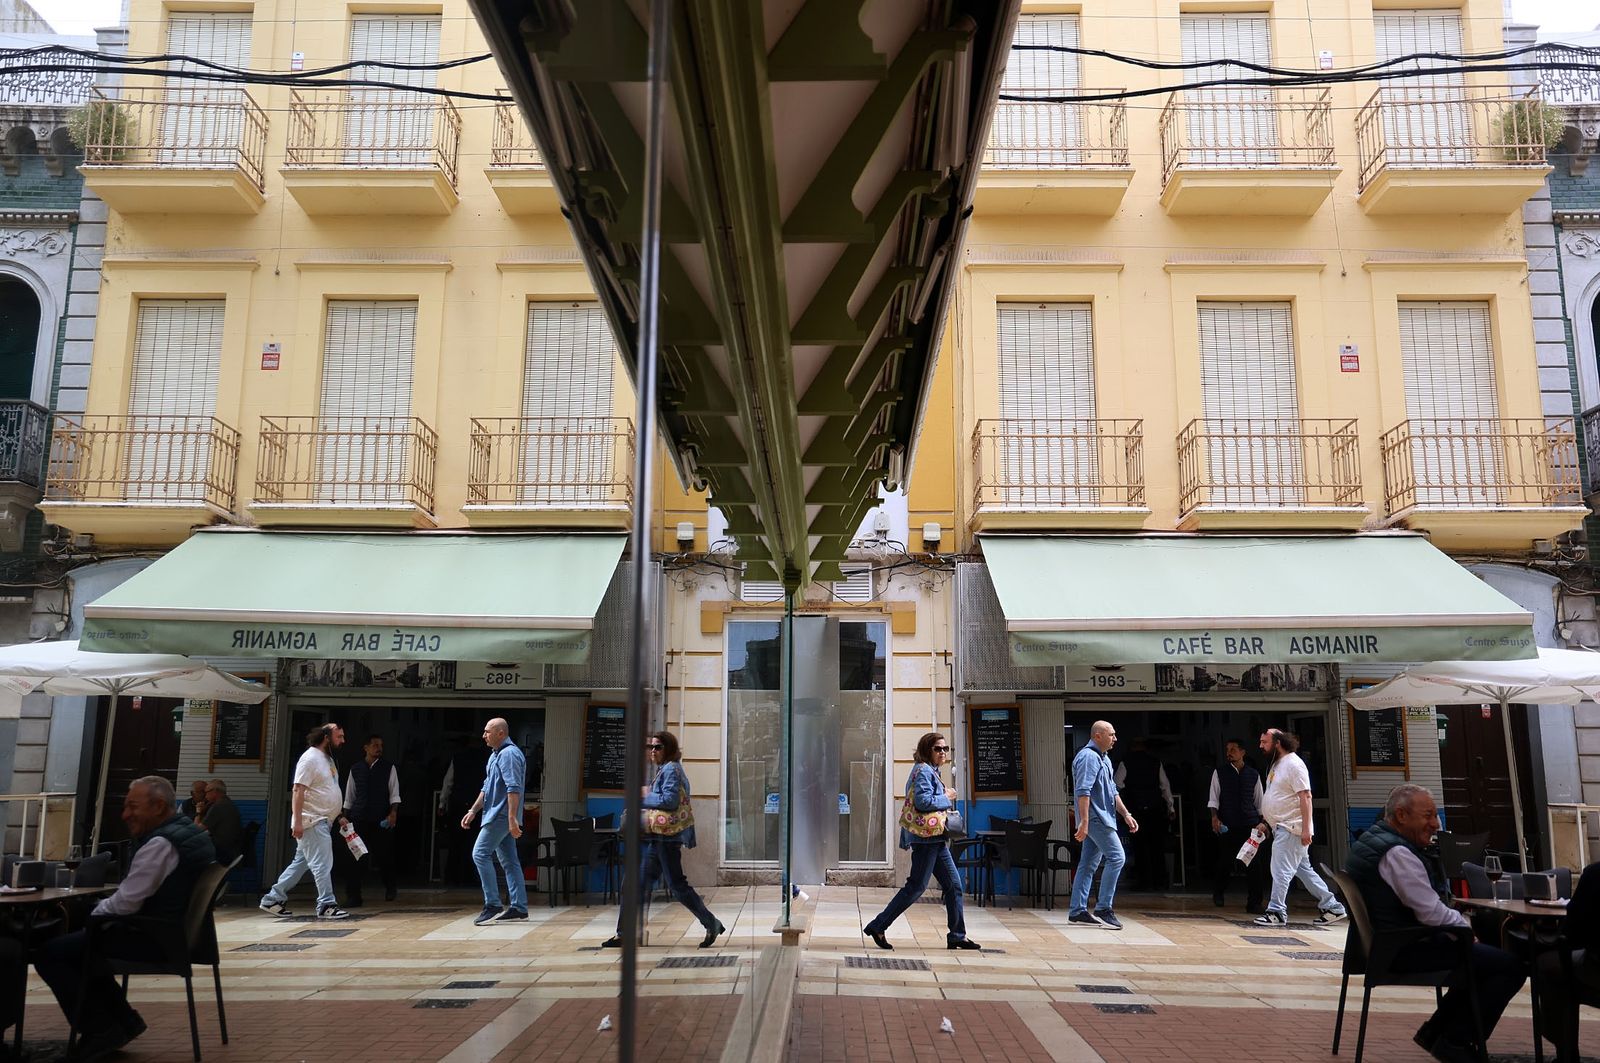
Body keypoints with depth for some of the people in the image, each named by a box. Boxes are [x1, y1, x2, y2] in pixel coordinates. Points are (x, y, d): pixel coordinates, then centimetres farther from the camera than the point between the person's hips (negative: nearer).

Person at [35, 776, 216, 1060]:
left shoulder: (160, 844, -21)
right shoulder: (188, 832, 11)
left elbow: (126, 903, -20)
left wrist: (94, 913, -1)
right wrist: (98, 909, 14)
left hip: (154, 939, -10)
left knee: (50, 954, -3)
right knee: (79, 941, 26)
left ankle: (100, 1032, 2)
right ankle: (123, 1020, 24)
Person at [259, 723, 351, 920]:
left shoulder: (327, 758, 17)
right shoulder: (310, 758, -13)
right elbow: (298, 791, -19)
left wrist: (338, 816, 21)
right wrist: (297, 821, -25)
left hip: (324, 822, 10)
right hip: (312, 822, -10)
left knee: (300, 863, 14)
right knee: (322, 864, -8)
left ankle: (273, 899, 22)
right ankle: (326, 905, -4)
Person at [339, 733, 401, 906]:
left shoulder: (389, 768, 4)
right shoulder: (355, 769, 10)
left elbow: (394, 794, -1)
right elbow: (349, 796, 15)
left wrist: (393, 813, -14)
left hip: (381, 820, -2)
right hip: (358, 819, 2)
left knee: (384, 856, 6)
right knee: (354, 858, -3)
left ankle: (390, 886, 32)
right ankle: (353, 896, 5)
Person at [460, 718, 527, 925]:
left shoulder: (509, 754, -15)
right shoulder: (495, 755, 18)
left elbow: (514, 789, -23)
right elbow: (487, 787, 26)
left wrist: (512, 818, -28)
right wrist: (473, 811, 22)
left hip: (502, 815, -10)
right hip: (497, 815, 10)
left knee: (480, 854, -12)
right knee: (509, 861, 10)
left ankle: (492, 904, -10)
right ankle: (518, 907, 12)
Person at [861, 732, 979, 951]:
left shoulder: (931, 771, 19)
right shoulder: (923, 771, -13)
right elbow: (923, 801, -25)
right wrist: (947, 798, -11)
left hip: (936, 839, 10)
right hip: (926, 836, -10)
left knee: (953, 884, 9)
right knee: (917, 886, -6)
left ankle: (957, 935, 15)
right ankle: (877, 926, 1)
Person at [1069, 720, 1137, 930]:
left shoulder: (1104, 758, 20)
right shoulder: (1088, 757, -13)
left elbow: (1112, 791, 26)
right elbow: (1083, 791, -21)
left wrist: (1126, 815, 21)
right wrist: (1084, 822, -26)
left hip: (1103, 817, 10)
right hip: (1095, 818, -10)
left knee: (1088, 865, 9)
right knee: (1116, 857, -12)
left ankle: (1077, 911, 13)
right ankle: (1104, 908, -9)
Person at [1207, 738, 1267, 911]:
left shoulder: (1254, 774, 11)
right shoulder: (1220, 773, 5)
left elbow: (1259, 801, 15)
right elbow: (1213, 797, 2)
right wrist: (1215, 817, -11)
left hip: (1250, 824, 2)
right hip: (1227, 825, -1)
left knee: (1255, 864, -3)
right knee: (1225, 861, 3)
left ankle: (1254, 903, 5)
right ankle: (1218, 892, 29)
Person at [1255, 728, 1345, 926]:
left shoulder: (1293, 764, -14)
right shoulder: (1276, 764, 16)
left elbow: (1305, 796, -20)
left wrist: (1306, 828, -24)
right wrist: (1266, 822, 20)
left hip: (1291, 828, -10)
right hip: (1281, 827, 10)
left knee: (1281, 869, -8)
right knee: (1303, 870, 14)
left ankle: (1276, 911, -4)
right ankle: (1331, 906, 21)